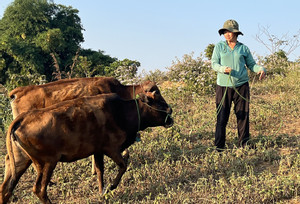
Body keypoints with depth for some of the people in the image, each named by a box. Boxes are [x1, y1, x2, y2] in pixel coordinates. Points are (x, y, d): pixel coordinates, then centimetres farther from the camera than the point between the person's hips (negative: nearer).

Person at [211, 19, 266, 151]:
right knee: (222, 117, -4)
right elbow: (214, 64, 2)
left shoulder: (243, 48, 11)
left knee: (243, 116, 2)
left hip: (241, 86, 1)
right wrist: (223, 69, -18)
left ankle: (244, 145, 13)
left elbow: (251, 64, 14)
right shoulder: (219, 47, 9)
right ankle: (219, 147, 3)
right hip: (223, 86, -1)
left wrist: (261, 69, -7)